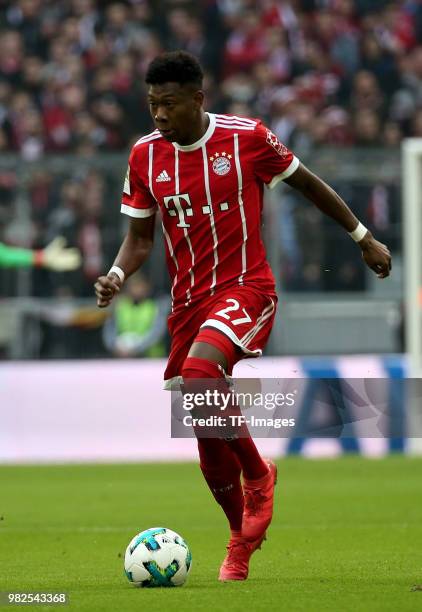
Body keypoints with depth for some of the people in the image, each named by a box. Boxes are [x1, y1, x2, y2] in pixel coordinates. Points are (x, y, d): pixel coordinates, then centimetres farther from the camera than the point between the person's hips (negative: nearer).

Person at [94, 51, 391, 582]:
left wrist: (363, 238, 15)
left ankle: (258, 474, -10)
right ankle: (241, 542, 29)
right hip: (188, 302, 4)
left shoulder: (246, 138, -8)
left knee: (198, 374, -34)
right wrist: (117, 275, -12)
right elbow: (140, 237, 9)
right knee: (211, 450, 5)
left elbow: (306, 183, 7)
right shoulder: (145, 155, 1)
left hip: (245, 289, -4)